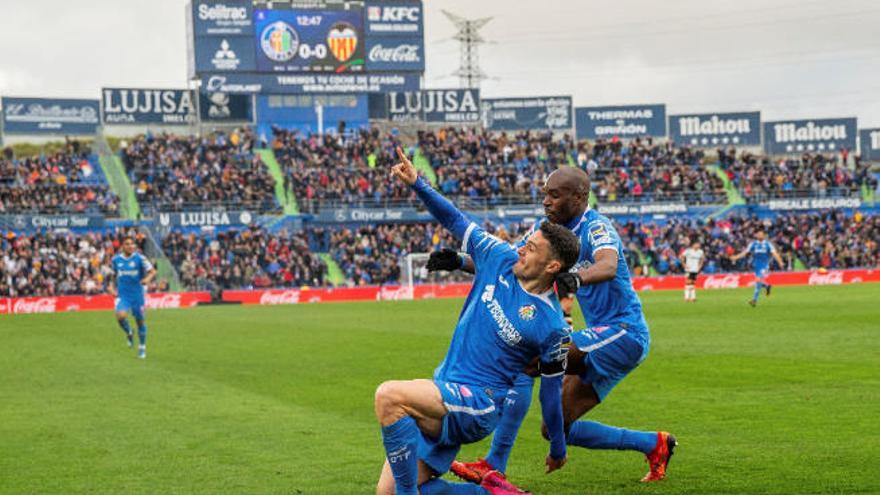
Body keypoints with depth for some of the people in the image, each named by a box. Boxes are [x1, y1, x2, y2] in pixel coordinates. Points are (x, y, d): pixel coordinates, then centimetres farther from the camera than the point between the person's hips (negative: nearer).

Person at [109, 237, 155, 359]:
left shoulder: (139, 258, -6)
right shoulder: (116, 260, 3)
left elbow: (152, 271, -6)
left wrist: (148, 279, -26)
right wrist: (112, 287, 8)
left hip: (137, 294, -1)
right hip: (122, 295, 1)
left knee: (140, 320, 6)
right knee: (121, 316, -24)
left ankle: (142, 347, 27)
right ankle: (129, 333, 9)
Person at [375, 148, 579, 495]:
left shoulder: (552, 327, -12)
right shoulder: (501, 259, 3)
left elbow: (551, 392, -3)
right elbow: (457, 222, 11)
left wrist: (558, 449, 8)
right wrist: (417, 184, -2)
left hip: (477, 403, -8)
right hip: (444, 392, 8)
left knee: (388, 396, -33)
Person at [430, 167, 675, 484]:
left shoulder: (596, 228, -17)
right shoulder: (547, 228, 7)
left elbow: (608, 266, -38)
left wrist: (576, 278, -58)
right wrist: (460, 262, -12)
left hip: (623, 332, -10)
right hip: (606, 339, 10)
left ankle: (494, 465, -21)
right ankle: (654, 444, 22)